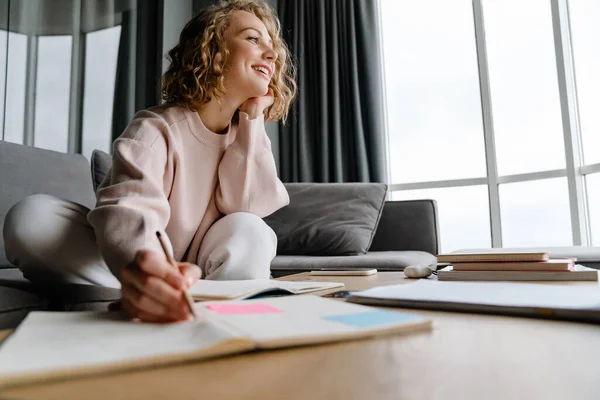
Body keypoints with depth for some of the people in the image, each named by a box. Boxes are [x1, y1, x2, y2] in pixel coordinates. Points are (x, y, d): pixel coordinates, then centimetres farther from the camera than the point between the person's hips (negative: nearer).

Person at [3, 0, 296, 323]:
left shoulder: (246, 133, -1)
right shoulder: (155, 128, -18)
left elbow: (245, 208, -18)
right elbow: (129, 207, -38)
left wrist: (252, 119, -18)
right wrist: (140, 268, -62)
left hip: (195, 275, 2)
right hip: (140, 267, -2)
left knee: (248, 231, -28)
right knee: (31, 216, -26)